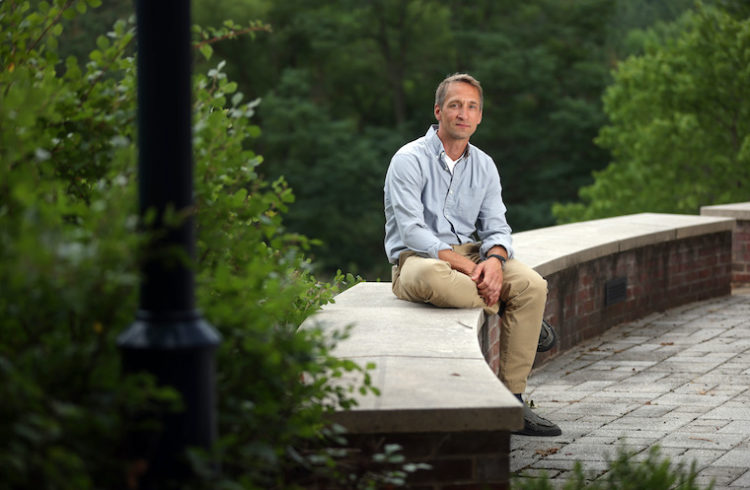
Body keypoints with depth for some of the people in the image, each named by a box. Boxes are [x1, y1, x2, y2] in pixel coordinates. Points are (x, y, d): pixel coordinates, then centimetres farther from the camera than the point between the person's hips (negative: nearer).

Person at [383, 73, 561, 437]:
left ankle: (511, 399, -17)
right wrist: (467, 266, -25)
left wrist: (494, 260, -18)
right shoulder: (410, 159, -8)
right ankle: (500, 308, -14)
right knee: (431, 276, -43)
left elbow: (496, 227, 7)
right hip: (416, 259, -6)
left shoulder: (484, 166, 12)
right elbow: (412, 232, -17)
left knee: (532, 285, -20)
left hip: (470, 256, 6)